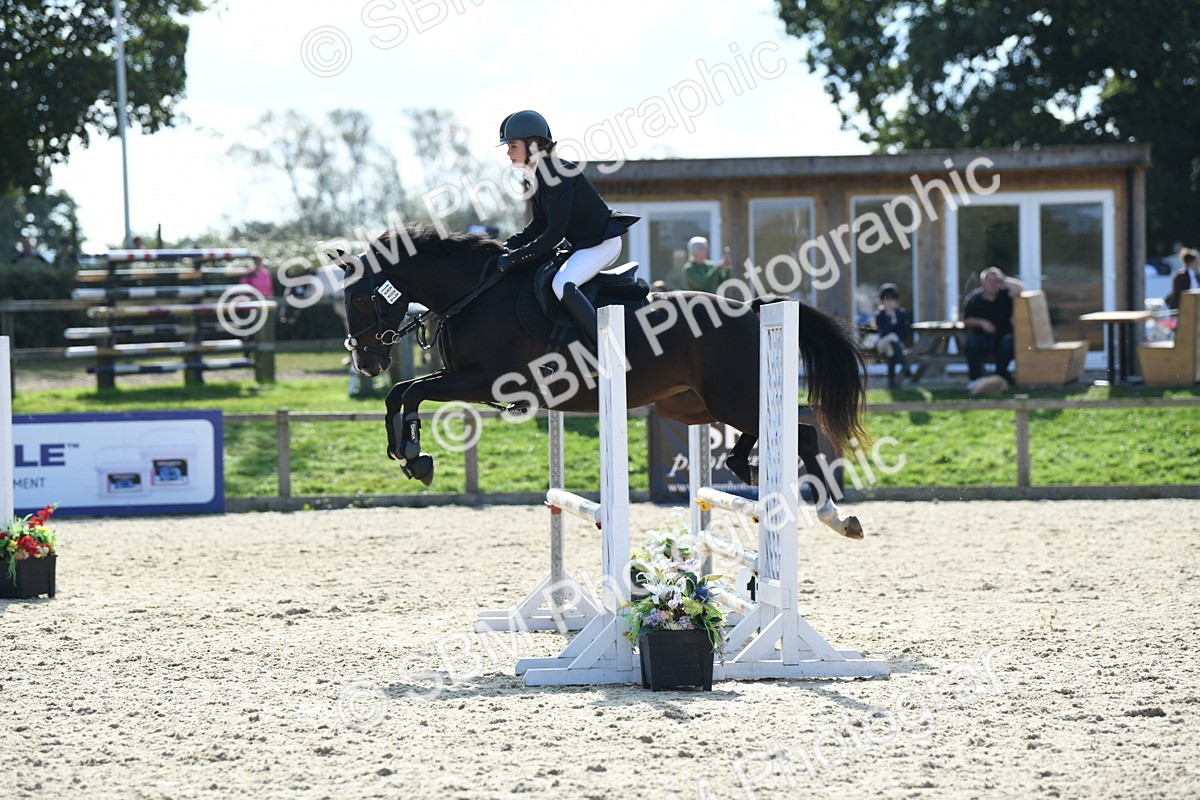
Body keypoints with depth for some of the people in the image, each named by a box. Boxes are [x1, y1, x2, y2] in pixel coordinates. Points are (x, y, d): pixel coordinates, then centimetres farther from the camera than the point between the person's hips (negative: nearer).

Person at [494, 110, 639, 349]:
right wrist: (511, 245, -2)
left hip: (602, 242, -11)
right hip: (580, 243, 11)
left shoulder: (558, 174, -25)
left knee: (562, 284, -30)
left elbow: (554, 234, -26)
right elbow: (540, 223, 13)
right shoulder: (534, 177, 5)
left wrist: (515, 258, -24)